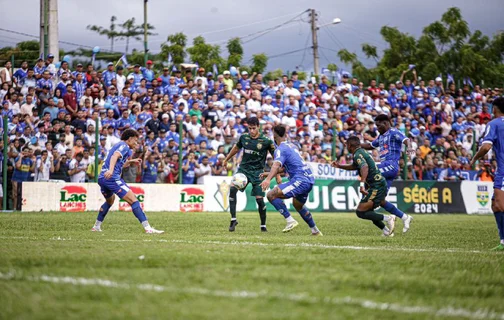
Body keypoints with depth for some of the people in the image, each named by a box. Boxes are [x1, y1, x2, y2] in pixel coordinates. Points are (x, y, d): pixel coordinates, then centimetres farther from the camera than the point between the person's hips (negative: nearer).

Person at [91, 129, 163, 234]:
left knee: (110, 201, 35)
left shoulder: (118, 145, 27)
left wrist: (130, 161, 43)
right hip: (112, 178, -10)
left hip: (102, 178, 10)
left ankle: (96, 226, 39)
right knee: (133, 200, -14)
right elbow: (115, 156, -22)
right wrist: (110, 170, -38)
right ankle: (147, 228, -24)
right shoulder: (124, 146, -1)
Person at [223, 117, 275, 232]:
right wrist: (226, 159, 31)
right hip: (243, 168, 3)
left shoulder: (266, 141, -9)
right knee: (232, 188, -22)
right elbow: (236, 148, 22)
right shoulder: (244, 137, 1)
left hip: (257, 172, -2)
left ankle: (263, 226, 14)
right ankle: (233, 219, -15)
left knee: (259, 199, -7)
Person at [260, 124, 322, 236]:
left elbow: (277, 165, -27)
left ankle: (290, 221, -18)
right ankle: (315, 231, 41)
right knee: (298, 205, 32)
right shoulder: (292, 146, 21)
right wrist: (269, 174, 32)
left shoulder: (281, 149, -7)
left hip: (300, 179, -9)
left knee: (271, 195, -15)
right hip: (310, 179, 9)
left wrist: (268, 179, -41)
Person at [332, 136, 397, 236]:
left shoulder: (358, 154, -12)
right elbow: (354, 166, 37)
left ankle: (388, 218, -13)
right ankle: (387, 231, 19)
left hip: (376, 186, -10)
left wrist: (362, 184, -43)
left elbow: (365, 167, -33)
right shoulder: (361, 152, 18)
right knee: (368, 211, 21)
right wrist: (339, 166, 32)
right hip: (381, 184, 10)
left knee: (360, 212, -10)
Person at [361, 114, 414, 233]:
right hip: (385, 166, 9)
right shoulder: (381, 136, 25)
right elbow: (370, 146, 38)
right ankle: (404, 217, 6)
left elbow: (405, 139, -18)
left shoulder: (394, 132, -1)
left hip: (391, 165, -9)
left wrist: (409, 147, -39)